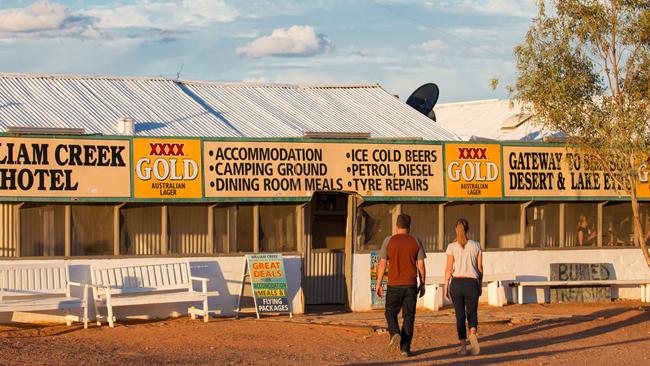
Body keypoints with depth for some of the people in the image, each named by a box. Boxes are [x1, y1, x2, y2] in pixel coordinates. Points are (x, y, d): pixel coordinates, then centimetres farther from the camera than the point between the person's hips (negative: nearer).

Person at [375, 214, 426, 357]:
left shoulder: (389, 241, -1)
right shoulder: (416, 242, 3)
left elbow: (382, 264, -2)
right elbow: (421, 266, 3)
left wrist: (378, 284, 4)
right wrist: (422, 285, 12)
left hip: (394, 285, -1)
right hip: (411, 285, 1)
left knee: (391, 313, 13)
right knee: (408, 316, 6)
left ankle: (395, 334, -13)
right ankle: (405, 347, 2)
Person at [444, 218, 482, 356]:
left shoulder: (452, 247, -4)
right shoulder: (476, 246, 1)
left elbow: (449, 269, -5)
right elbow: (480, 268, 4)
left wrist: (446, 288, 2)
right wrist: (479, 286, 15)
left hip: (456, 283, -1)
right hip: (472, 283, 1)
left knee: (460, 315, 9)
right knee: (472, 313, 12)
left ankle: (463, 346, 4)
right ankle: (473, 333, -20)